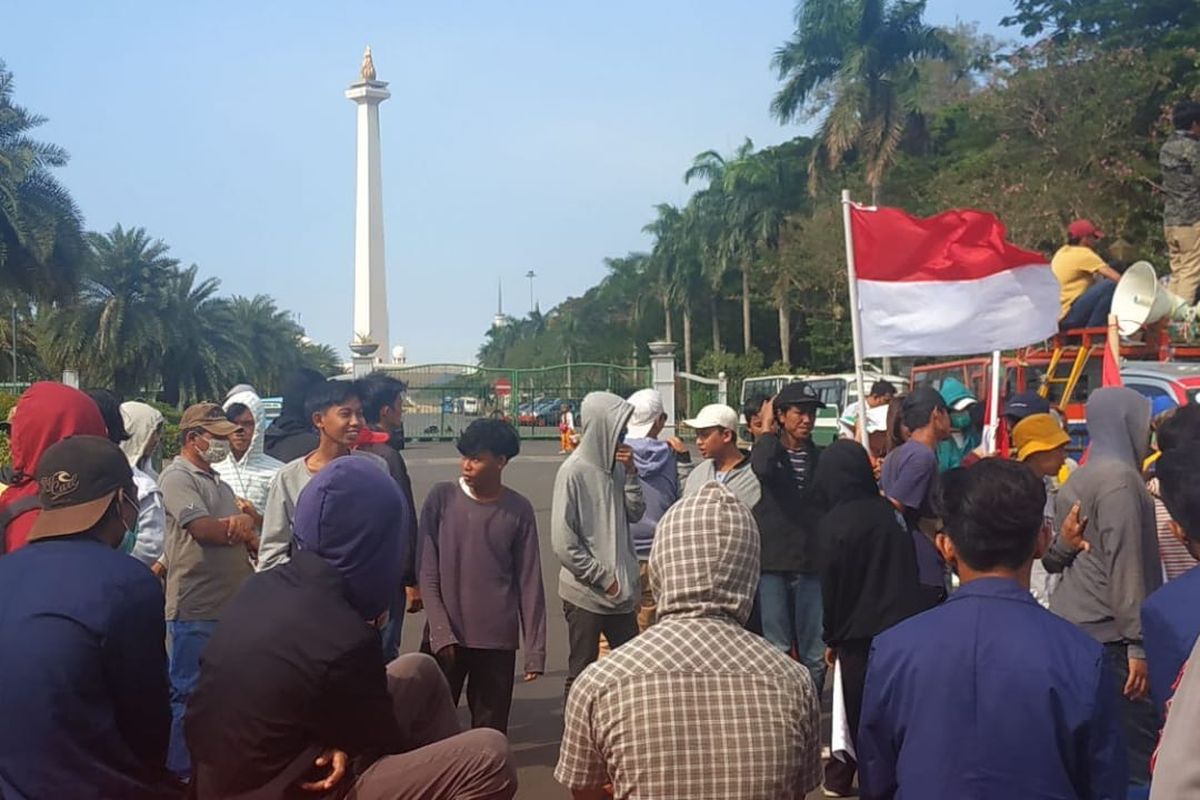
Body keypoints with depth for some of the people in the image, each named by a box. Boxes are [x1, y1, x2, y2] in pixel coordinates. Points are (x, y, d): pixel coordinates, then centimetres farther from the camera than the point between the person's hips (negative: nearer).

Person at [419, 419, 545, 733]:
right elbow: (428, 573, -1)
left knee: (490, 733, 5)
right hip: (446, 638, 0)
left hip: (497, 642, 0)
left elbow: (529, 582, 2)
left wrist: (535, 650, -1)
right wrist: (442, 632, -9)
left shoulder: (519, 510, 0)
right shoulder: (441, 498, -2)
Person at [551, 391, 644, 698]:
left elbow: (636, 512, 8)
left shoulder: (615, 466, 5)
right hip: (585, 594, -6)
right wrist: (603, 578, -12)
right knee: (581, 674, 5)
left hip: (620, 591, 7)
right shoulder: (574, 471, -14)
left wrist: (630, 472, -4)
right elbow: (563, 542, -16)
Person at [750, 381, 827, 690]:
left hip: (812, 566, 3)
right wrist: (768, 430, -9)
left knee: (815, 654, 5)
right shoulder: (766, 450, 4)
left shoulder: (822, 458, 12)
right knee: (777, 650, 1)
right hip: (773, 563, -2)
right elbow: (761, 468, -21)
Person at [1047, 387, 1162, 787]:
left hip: (1070, 626, 9)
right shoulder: (1120, 476, -11)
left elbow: (1060, 553, 20)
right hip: (1107, 634, -9)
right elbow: (1125, 563, -16)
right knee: (1139, 753, -5)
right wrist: (1137, 644, -16)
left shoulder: (1076, 480, 15)